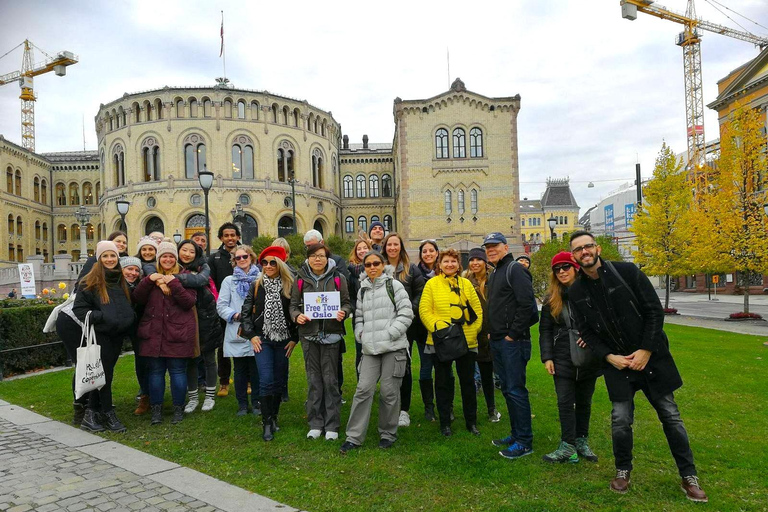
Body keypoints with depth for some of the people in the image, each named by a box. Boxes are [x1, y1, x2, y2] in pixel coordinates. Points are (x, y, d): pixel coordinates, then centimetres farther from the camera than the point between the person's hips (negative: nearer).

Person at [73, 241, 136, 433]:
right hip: (100, 335, -6)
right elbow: (78, 309, -9)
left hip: (117, 336, 6)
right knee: (104, 374, -1)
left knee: (104, 373, 10)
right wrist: (100, 317, -20)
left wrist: (129, 318, 10)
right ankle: (109, 414, 14)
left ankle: (91, 415, 20)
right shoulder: (91, 282, -6)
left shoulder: (121, 281, 12)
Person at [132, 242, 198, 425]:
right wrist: (148, 281, -12)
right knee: (155, 370, 8)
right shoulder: (151, 276, 12)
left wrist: (174, 283, -18)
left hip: (178, 332, -3)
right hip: (153, 332, 3)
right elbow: (137, 299, 2)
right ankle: (156, 408, 21)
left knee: (177, 370, 2)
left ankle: (178, 408, 16)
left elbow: (190, 302, -9)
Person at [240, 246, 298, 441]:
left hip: (283, 340, 1)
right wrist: (251, 335, -4)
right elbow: (245, 313, 4)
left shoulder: (289, 287, -2)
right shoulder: (256, 286, 1)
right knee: (266, 380, -9)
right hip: (263, 340, -1)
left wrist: (294, 338, -2)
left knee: (279, 381, 9)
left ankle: (274, 417, 26)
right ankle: (267, 423, 1)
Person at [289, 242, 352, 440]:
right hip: (308, 334, 1)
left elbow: (347, 303, 7)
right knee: (313, 379, 8)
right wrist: (297, 316, -13)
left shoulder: (338, 278, 3)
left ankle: (332, 425, 13)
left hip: (331, 333, -1)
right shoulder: (301, 280, 6)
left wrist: (343, 312, -15)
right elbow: (293, 304, 8)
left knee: (331, 379, 2)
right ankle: (315, 424, 19)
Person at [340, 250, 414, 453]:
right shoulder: (363, 290, 16)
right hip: (370, 348, 4)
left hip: (393, 347, -4)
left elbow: (406, 313, -6)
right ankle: (354, 436, 6)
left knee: (389, 391, 2)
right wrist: (360, 334, 5)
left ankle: (388, 434, 20)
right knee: (363, 389, -2)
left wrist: (390, 333, -13)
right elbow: (359, 316, 23)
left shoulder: (394, 285, 0)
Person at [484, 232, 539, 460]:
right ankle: (516, 434, 26)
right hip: (497, 341, 10)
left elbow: (527, 304, -20)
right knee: (507, 389, 15)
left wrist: (513, 334, -18)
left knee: (516, 390, -5)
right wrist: (491, 332, 15)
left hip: (513, 342, -9)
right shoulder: (493, 274, 18)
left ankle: (525, 442, 5)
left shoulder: (515, 270, -11)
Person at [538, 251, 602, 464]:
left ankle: (581, 441, 24)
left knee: (584, 402, 11)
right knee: (565, 402, -1)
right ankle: (567, 446, 4)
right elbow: (545, 330, 5)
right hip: (562, 359, 1)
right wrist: (547, 357, -3)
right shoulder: (551, 298, 4)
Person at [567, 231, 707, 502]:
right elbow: (586, 331, 3)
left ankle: (689, 476, 25)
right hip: (616, 362, 1)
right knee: (620, 420, -2)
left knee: (670, 415, 7)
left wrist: (645, 351, -12)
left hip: (651, 356, -1)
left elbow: (655, 311, -9)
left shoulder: (627, 272, -10)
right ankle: (623, 471, 22)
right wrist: (608, 357, -11)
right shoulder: (576, 292, -2)